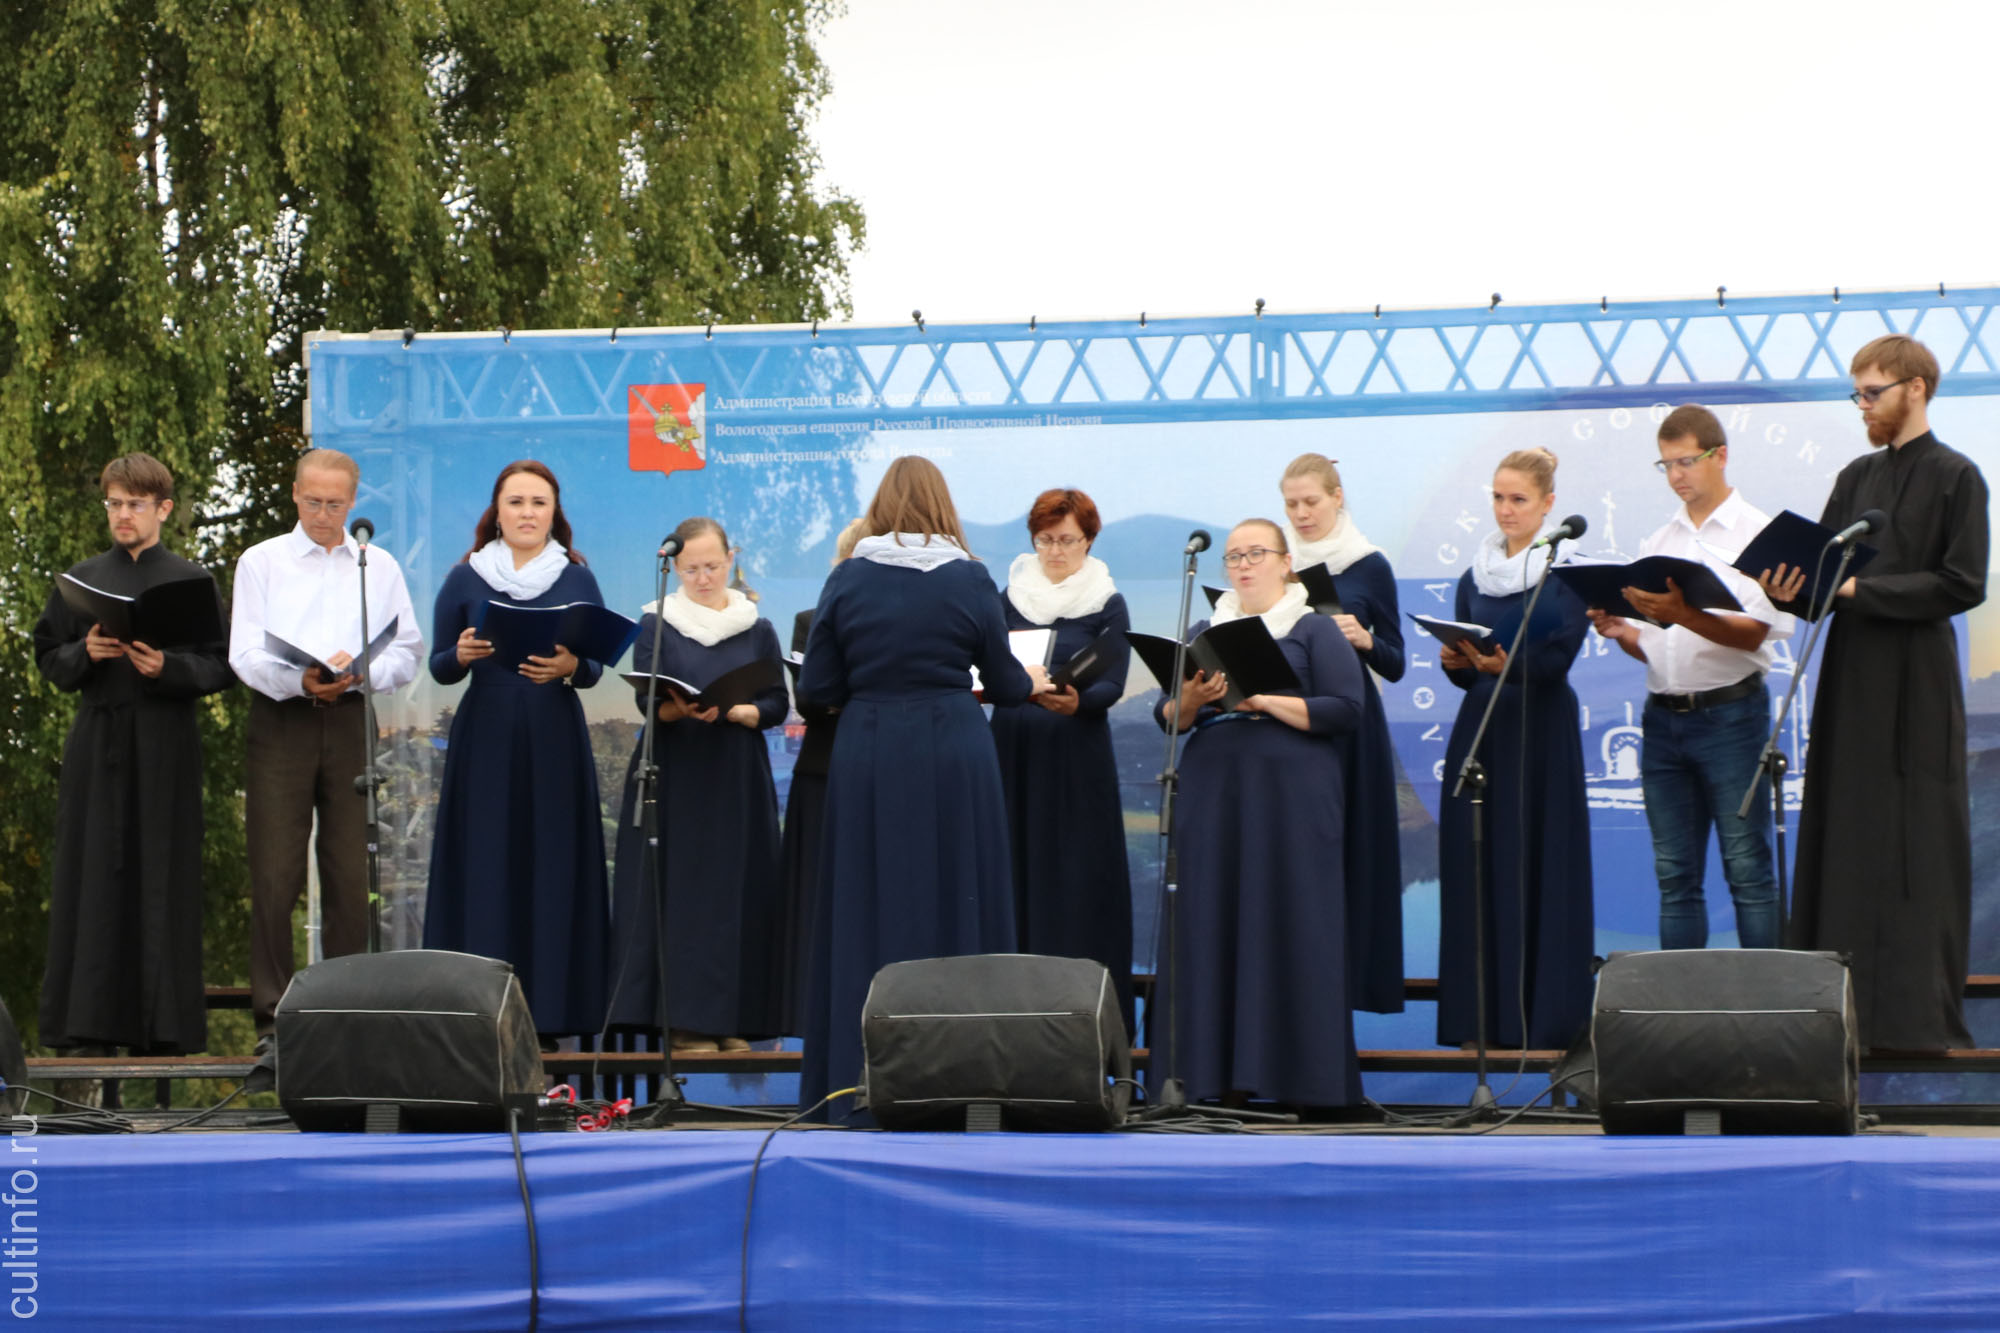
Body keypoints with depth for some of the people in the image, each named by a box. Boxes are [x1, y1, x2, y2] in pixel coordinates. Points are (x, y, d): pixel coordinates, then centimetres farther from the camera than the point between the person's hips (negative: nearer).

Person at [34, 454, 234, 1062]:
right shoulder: (81, 579, 12)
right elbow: (48, 660, 11)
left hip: (165, 748, -2)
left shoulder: (192, 581, 5)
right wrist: (85, 653, -9)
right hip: (97, 748, 2)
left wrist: (167, 667, -15)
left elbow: (222, 667, 1)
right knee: (94, 880, -1)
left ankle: (164, 1027, 1)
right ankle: (92, 1024, 1)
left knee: (163, 882, -2)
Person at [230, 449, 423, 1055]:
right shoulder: (261, 562, 8)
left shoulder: (380, 567, 15)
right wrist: (299, 680, -20)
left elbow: (408, 652, 9)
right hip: (281, 720, -2)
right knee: (275, 874, -6)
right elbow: (245, 653, -2)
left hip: (352, 719, 2)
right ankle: (272, 1018, -3)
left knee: (351, 874, 1)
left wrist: (357, 672, -11)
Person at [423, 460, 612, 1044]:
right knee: (486, 867, -4)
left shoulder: (577, 579, 8)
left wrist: (569, 668, -18)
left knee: (552, 862, -1)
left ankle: (548, 1012, 4)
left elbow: (596, 666, 4)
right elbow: (439, 668, 5)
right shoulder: (465, 579, 6)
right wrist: (460, 655, -17)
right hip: (485, 741, -1)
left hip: (555, 742, 1)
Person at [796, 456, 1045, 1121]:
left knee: (868, 912, 7)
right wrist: (1031, 683, 27)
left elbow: (816, 689, 0)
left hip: (868, 758, 1)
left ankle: (863, 1083, 8)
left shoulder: (847, 579, 0)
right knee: (954, 904, 6)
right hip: (954, 755, -1)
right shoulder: (969, 579, -2)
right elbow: (1004, 684, 5)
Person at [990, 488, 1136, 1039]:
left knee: (1076, 875, -4)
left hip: (1076, 752, -3)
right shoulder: (1012, 595, 10)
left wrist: (1077, 701, -29)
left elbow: (1113, 685, -9)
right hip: (1015, 747, 3)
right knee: (1018, 870, 1)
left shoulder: (1107, 604, 0)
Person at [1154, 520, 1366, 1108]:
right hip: (1213, 794, 4)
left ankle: (1301, 1075, -4)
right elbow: (1167, 717, 14)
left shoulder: (1316, 630, 5)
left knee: (1291, 924, -7)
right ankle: (1222, 1075, 1)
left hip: (1291, 798, -4)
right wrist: (1190, 700, -8)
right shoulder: (1205, 632, 18)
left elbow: (1346, 710, -7)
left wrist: (1267, 701, -14)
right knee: (1212, 922, -1)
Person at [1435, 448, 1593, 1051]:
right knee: (1475, 866, 1)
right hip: (1482, 728, 5)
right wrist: (1454, 662, -9)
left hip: (1541, 731, -5)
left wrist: (1509, 663, -32)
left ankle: (1545, 1017, -1)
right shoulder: (1475, 577, 13)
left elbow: (1559, 657, -14)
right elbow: (1465, 673, 13)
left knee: (1542, 865, -6)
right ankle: (1483, 1016, 6)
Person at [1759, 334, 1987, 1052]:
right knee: (1845, 846, 5)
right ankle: (1851, 1006, 9)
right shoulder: (1857, 478, 15)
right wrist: (1794, 590, -8)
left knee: (1917, 855, -5)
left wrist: (1862, 589, -16)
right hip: (1852, 681, 7)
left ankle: (1918, 1014, -1)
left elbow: (1962, 584, -12)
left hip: (1916, 691, -7)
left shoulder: (1955, 478, -4)